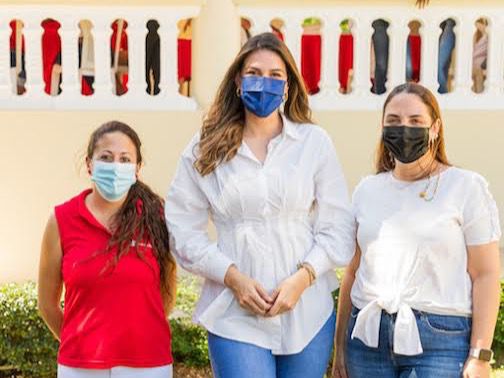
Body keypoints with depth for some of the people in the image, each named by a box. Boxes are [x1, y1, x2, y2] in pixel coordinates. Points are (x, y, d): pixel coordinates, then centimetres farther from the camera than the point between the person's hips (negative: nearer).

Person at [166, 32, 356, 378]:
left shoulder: (315, 142, 4)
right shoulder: (206, 149, 4)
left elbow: (338, 227, 4)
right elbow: (184, 229, 3)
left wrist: (302, 277, -10)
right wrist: (233, 277, -10)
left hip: (307, 313, 1)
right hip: (235, 315, -1)